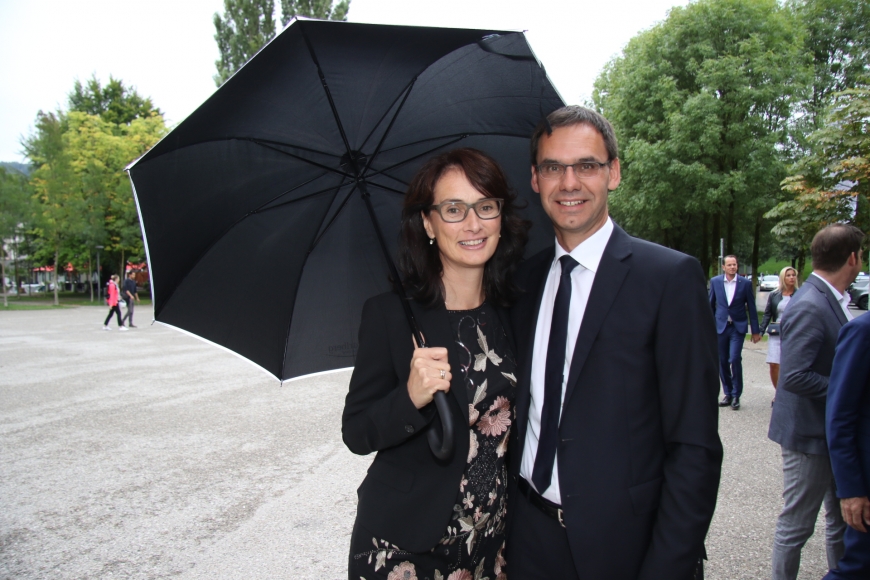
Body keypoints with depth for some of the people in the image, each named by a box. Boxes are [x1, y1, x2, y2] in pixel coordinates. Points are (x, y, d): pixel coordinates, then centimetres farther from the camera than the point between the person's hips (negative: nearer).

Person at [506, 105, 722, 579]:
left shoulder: (672, 277, -11)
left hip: (619, 542, -4)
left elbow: (695, 446, -13)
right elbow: (522, 410, 9)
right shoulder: (524, 279, 4)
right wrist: (504, 517, 2)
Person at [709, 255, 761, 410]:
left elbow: (751, 308, 1)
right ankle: (728, 393, 21)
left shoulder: (745, 283, -2)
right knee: (722, 362, 6)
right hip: (720, 326, 2)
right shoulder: (715, 281, 2)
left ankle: (736, 395, 1)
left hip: (738, 327, -2)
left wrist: (755, 331, 2)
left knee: (735, 359, -13)